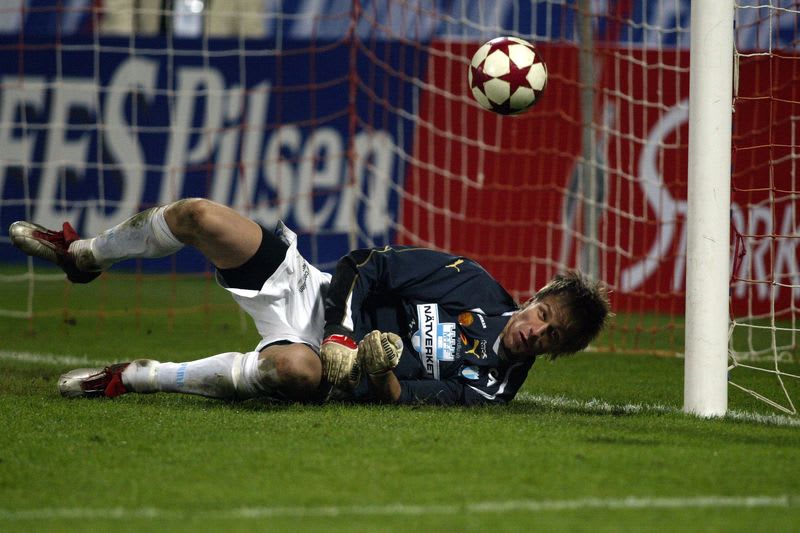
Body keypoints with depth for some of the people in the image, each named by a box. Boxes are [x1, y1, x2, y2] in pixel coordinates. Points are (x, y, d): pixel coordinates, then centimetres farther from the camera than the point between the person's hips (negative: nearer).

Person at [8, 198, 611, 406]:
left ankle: (132, 378, -26)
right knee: (200, 215, -11)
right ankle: (84, 255, 21)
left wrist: (375, 368, -37)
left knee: (298, 369, -44)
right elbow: (375, 265, 2)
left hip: (320, 354, -4)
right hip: (322, 297, 4)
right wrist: (343, 332, -11)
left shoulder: (491, 384, -10)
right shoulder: (474, 283, -3)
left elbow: (397, 399, -17)